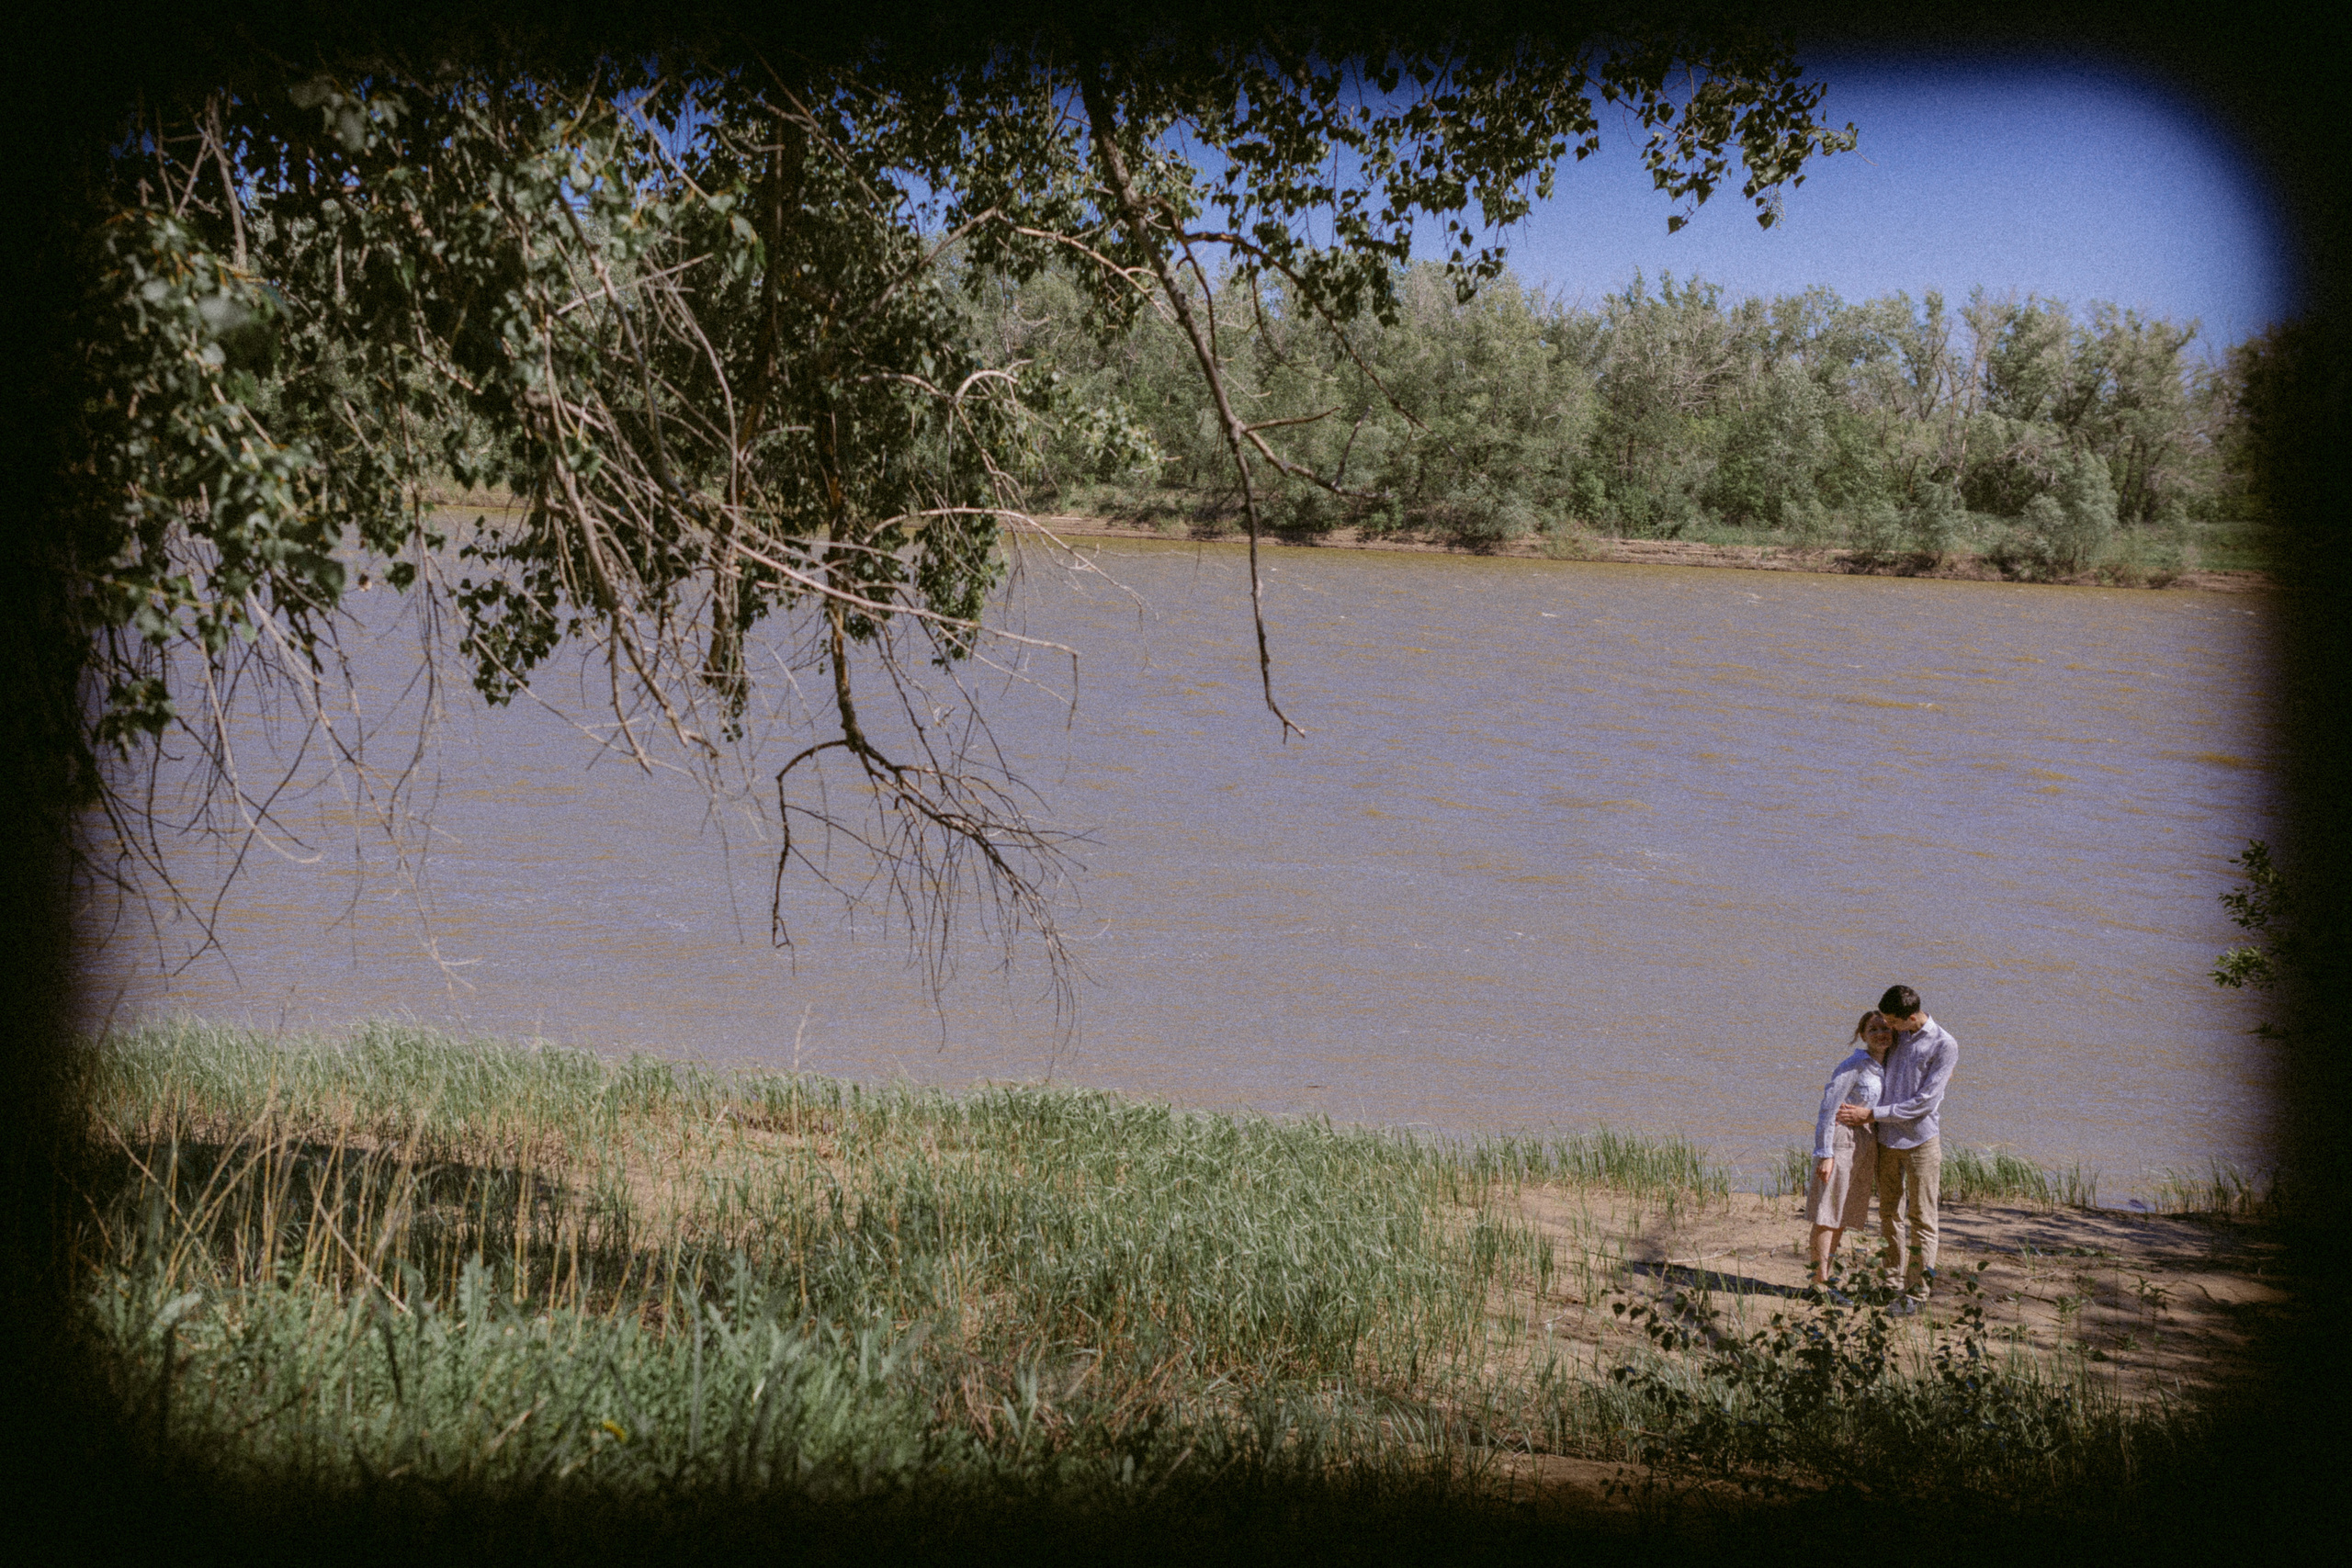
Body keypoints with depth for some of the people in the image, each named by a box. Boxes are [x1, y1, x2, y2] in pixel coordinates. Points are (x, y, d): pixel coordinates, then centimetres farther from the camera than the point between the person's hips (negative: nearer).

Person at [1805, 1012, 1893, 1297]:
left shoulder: (1886, 1066, 10)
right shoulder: (1854, 1065, -15)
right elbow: (1828, 1107, -17)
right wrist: (1825, 1153, -19)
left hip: (1864, 1144, 8)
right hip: (1841, 1141, -8)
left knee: (1845, 1215, 12)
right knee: (1829, 1214, -3)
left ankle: (1824, 1277, 20)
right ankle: (1819, 1282, 2)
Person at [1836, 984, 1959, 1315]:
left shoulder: (1945, 1046, -12)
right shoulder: (1895, 1036, 6)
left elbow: (1924, 1102, -16)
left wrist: (1871, 1114, -15)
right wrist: (1867, 1117, 4)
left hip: (1921, 1141, -6)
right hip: (1887, 1139, 6)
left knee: (1921, 1219, -1)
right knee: (1889, 1213, 12)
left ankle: (1917, 1292, 4)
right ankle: (1893, 1280, 22)